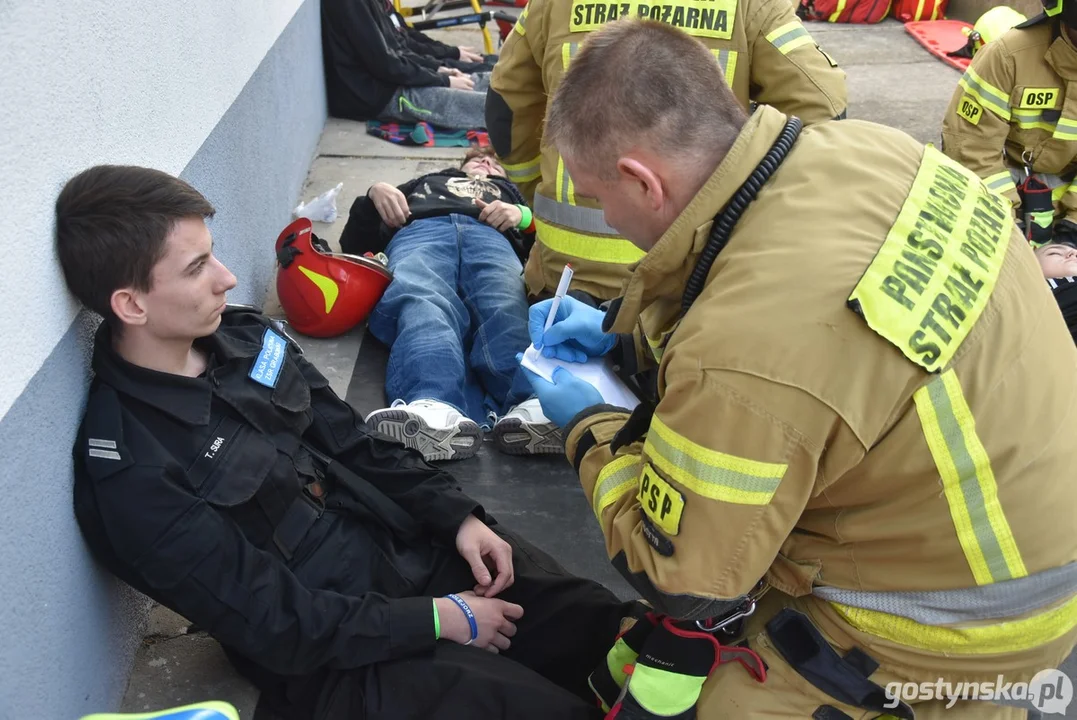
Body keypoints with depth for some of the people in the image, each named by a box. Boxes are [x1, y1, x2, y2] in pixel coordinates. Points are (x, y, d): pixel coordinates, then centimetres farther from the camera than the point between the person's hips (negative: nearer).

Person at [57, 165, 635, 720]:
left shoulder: (242, 336, -1)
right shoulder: (130, 477, -21)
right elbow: (278, 628, -19)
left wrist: (457, 515, -3)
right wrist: (441, 618, -15)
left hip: (411, 547, 7)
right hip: (333, 661, -6)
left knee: (599, 623, -4)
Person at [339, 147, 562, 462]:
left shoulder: (512, 192, 46)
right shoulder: (423, 183, 45)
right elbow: (355, 241, 34)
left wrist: (523, 215, 6)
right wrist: (374, 195, 15)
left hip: (491, 238, 1)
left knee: (507, 307, -38)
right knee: (422, 303, -39)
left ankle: (534, 404, -67)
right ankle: (434, 408, -69)